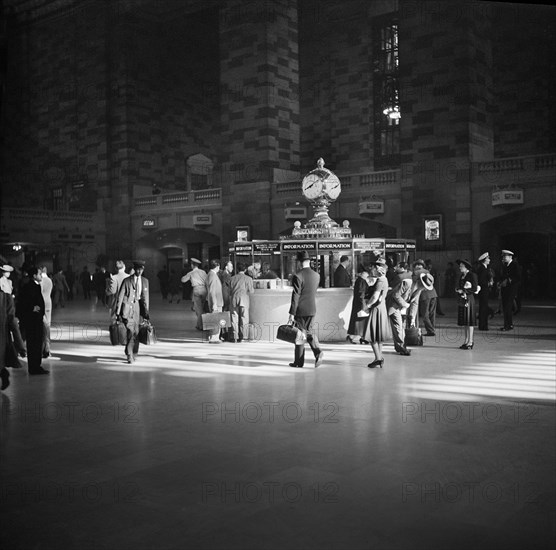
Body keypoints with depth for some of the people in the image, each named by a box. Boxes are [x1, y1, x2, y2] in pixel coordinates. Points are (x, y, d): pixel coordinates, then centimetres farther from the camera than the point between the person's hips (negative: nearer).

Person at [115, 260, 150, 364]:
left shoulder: (145, 281, 9)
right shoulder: (127, 281, -2)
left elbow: (145, 297, 12)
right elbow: (120, 296, -1)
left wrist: (146, 312, 9)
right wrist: (118, 311, -4)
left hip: (138, 306, 4)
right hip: (127, 306, -3)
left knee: (136, 332, 6)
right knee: (130, 331, -14)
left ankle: (134, 354, 21)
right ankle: (129, 355, -6)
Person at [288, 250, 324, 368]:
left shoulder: (298, 276, -16)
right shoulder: (317, 276, 2)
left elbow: (295, 296, -17)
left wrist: (292, 313, -13)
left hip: (300, 310, -5)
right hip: (312, 309, 5)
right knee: (308, 330, 20)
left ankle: (299, 362, 12)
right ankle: (317, 351, -1)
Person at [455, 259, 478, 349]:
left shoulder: (472, 275, -8)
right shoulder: (462, 276, 15)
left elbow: (474, 289, -13)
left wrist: (463, 291, -16)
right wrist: (458, 289, 1)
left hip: (469, 299, -8)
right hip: (462, 300, 8)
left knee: (469, 321, -5)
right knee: (465, 321, 10)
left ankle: (470, 342, -2)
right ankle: (467, 341, 16)